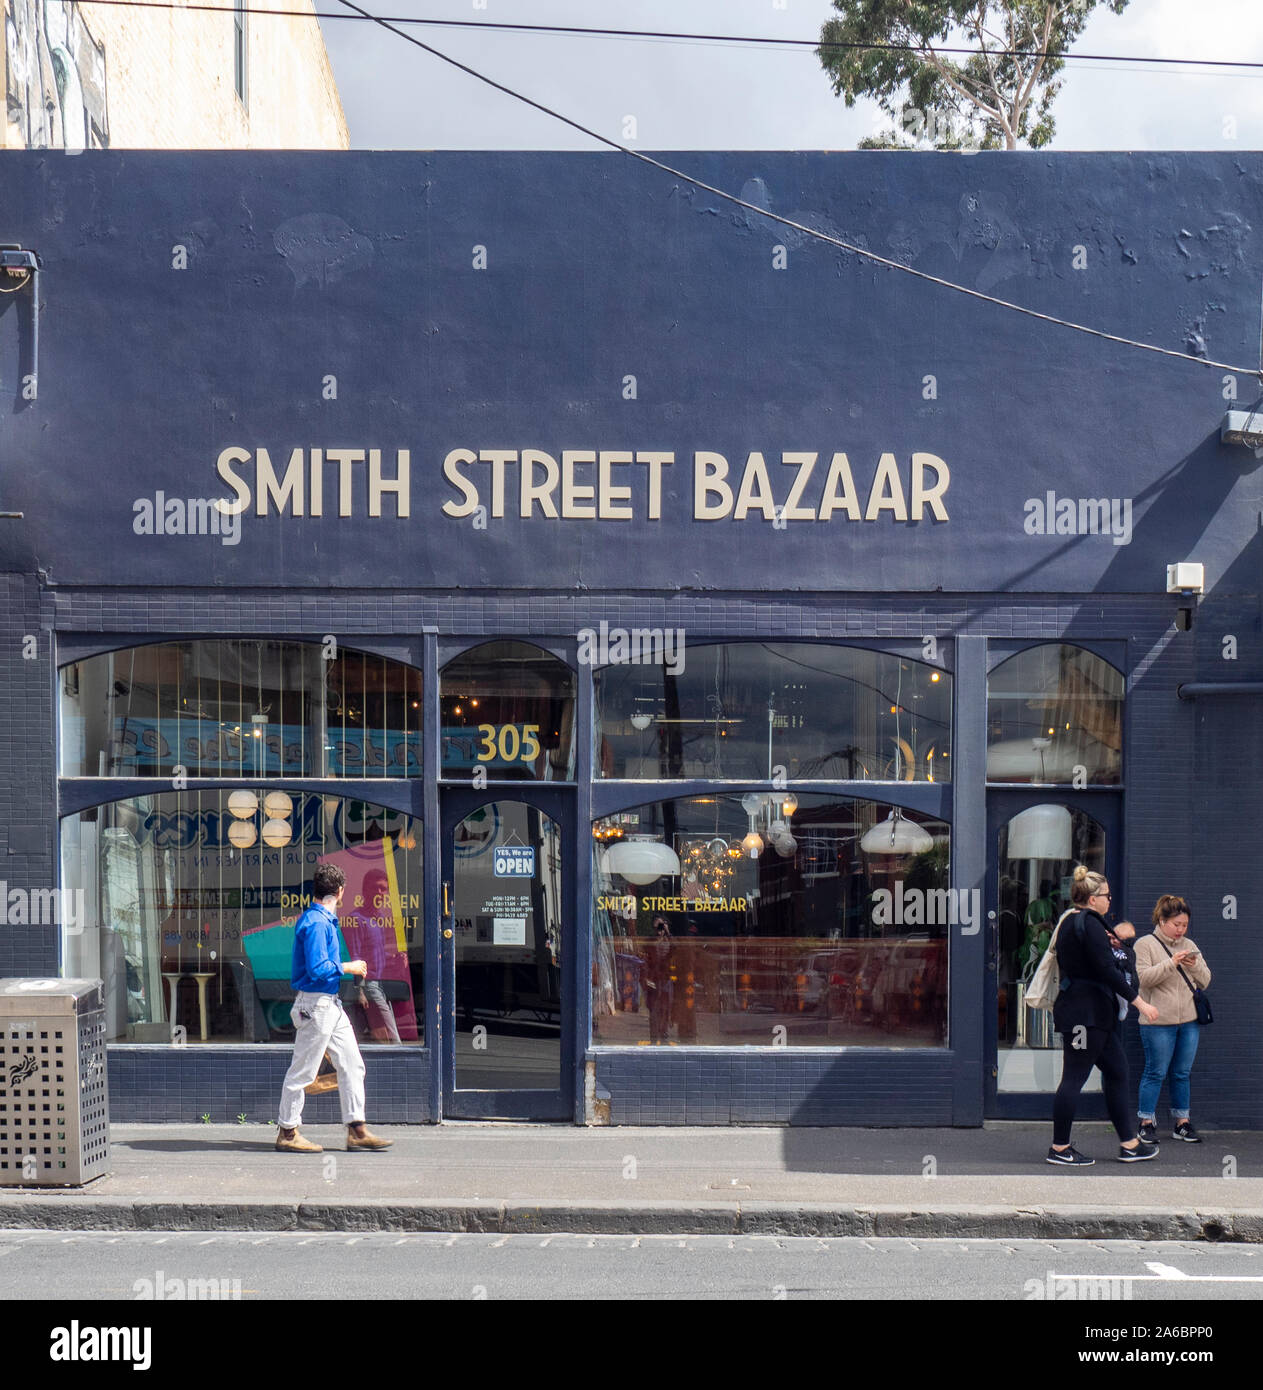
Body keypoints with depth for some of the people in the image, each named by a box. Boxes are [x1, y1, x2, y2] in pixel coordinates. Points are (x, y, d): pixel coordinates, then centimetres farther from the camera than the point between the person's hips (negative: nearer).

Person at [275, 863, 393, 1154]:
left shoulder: (324, 920, 14)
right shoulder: (316, 922, -17)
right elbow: (318, 968, -23)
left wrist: (348, 969, 19)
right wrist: (348, 968, -11)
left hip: (331, 1004, 10)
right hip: (315, 1004, -10)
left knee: (352, 1065, 9)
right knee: (303, 1071, -1)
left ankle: (357, 1130, 13)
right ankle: (287, 1133, 8)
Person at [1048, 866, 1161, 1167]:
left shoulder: (1069, 921, 14)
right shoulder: (1089, 925, -16)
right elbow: (1107, 970, -21)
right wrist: (1140, 1002, -18)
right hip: (1086, 1013, -11)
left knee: (1116, 1071, 13)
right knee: (1075, 1077, -5)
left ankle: (1129, 1144, 16)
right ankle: (1060, 1148, 1)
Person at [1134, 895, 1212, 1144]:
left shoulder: (1189, 946, 15)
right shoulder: (1145, 944, -1)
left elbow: (1205, 981, 13)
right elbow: (1143, 978, -13)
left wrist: (1195, 966, -7)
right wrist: (1171, 963, -20)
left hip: (1190, 1021, 5)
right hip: (1158, 1021, -5)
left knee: (1182, 1074, 9)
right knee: (1156, 1073, -2)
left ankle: (1182, 1122, 16)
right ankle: (1147, 1122, 5)